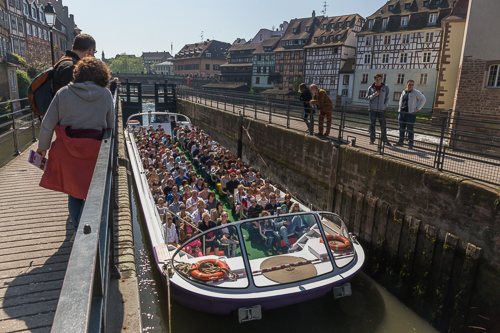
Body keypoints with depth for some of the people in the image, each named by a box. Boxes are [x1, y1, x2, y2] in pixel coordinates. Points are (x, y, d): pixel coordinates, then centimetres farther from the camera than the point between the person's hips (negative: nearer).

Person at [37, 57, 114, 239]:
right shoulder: (105, 95, -2)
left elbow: (47, 125, 2)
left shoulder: (63, 93, -1)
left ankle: (77, 228, 29)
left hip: (66, 149, 1)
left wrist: (43, 147, 14)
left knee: (74, 191, 16)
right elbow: (111, 126, 3)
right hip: (93, 150, -1)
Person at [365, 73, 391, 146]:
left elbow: (387, 98, 8)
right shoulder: (371, 88, 4)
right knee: (372, 124, 3)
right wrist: (374, 95, -11)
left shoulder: (385, 87, 5)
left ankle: (385, 140, 13)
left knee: (383, 125, 3)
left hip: (381, 110, 0)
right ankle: (372, 139, 11)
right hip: (373, 109, 0)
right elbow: (366, 98, 4)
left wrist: (385, 105, -7)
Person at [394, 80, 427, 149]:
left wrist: (418, 108, -6)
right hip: (402, 113, 6)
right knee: (401, 128, 10)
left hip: (411, 113, -6)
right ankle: (400, 141, 20)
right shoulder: (403, 92, 14)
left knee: (410, 129, -5)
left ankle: (410, 144, 1)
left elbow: (423, 99, -3)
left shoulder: (416, 92, -3)